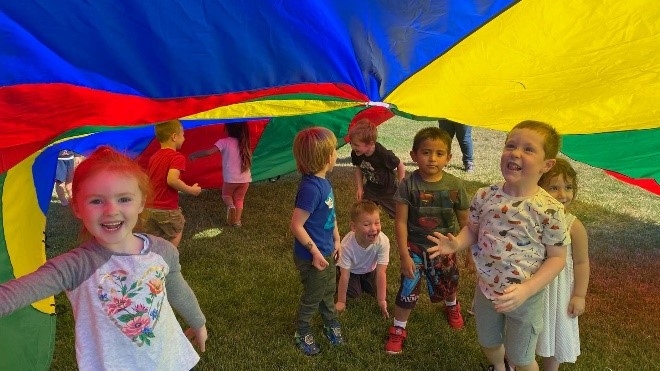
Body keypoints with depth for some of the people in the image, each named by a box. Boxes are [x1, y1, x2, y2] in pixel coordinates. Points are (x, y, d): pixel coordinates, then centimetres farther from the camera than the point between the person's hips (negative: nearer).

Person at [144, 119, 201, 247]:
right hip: (168, 209, -6)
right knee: (175, 234, 16)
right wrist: (191, 190, -17)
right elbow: (172, 180, -29)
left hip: (150, 208, 7)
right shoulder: (177, 157, -15)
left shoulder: (154, 157, 10)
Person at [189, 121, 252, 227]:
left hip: (230, 178, -3)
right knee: (239, 199, 22)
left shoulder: (224, 142, -8)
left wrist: (193, 155, -6)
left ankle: (230, 206, -7)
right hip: (245, 178, 3)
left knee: (226, 195, 23)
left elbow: (209, 152, -17)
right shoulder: (245, 143, 6)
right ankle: (237, 221, 12)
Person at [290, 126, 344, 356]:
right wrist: (315, 252, -24)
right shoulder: (311, 188, -31)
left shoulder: (322, 182, -3)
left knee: (329, 290, 27)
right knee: (313, 297, 15)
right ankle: (302, 333, 39)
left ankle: (331, 324, 51)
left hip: (326, 251, 8)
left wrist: (336, 239, 14)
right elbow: (296, 225, -30)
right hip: (313, 256, -8)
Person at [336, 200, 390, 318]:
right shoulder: (347, 245, -40)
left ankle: (362, 283, 25)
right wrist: (341, 302, -20)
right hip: (351, 270, -2)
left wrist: (382, 300, -25)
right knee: (353, 294, -13)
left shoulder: (383, 241, -37)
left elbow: (381, 272, -30)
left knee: (382, 293, -3)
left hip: (370, 269, 2)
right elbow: (344, 276, -30)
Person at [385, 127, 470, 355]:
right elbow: (400, 222, -15)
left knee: (448, 284, 23)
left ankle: (452, 306, 59)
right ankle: (398, 330, 25)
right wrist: (404, 255, -17)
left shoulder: (454, 186, -13)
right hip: (415, 247, -2)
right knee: (407, 290, 0)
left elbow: (465, 222, -2)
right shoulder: (409, 185, -19)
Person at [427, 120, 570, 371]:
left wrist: (526, 289, -26)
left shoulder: (550, 210, -22)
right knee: (488, 344, 29)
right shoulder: (484, 196, -12)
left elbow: (557, 257, -15)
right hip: (486, 289, 4)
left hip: (525, 297, -4)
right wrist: (456, 243, -20)